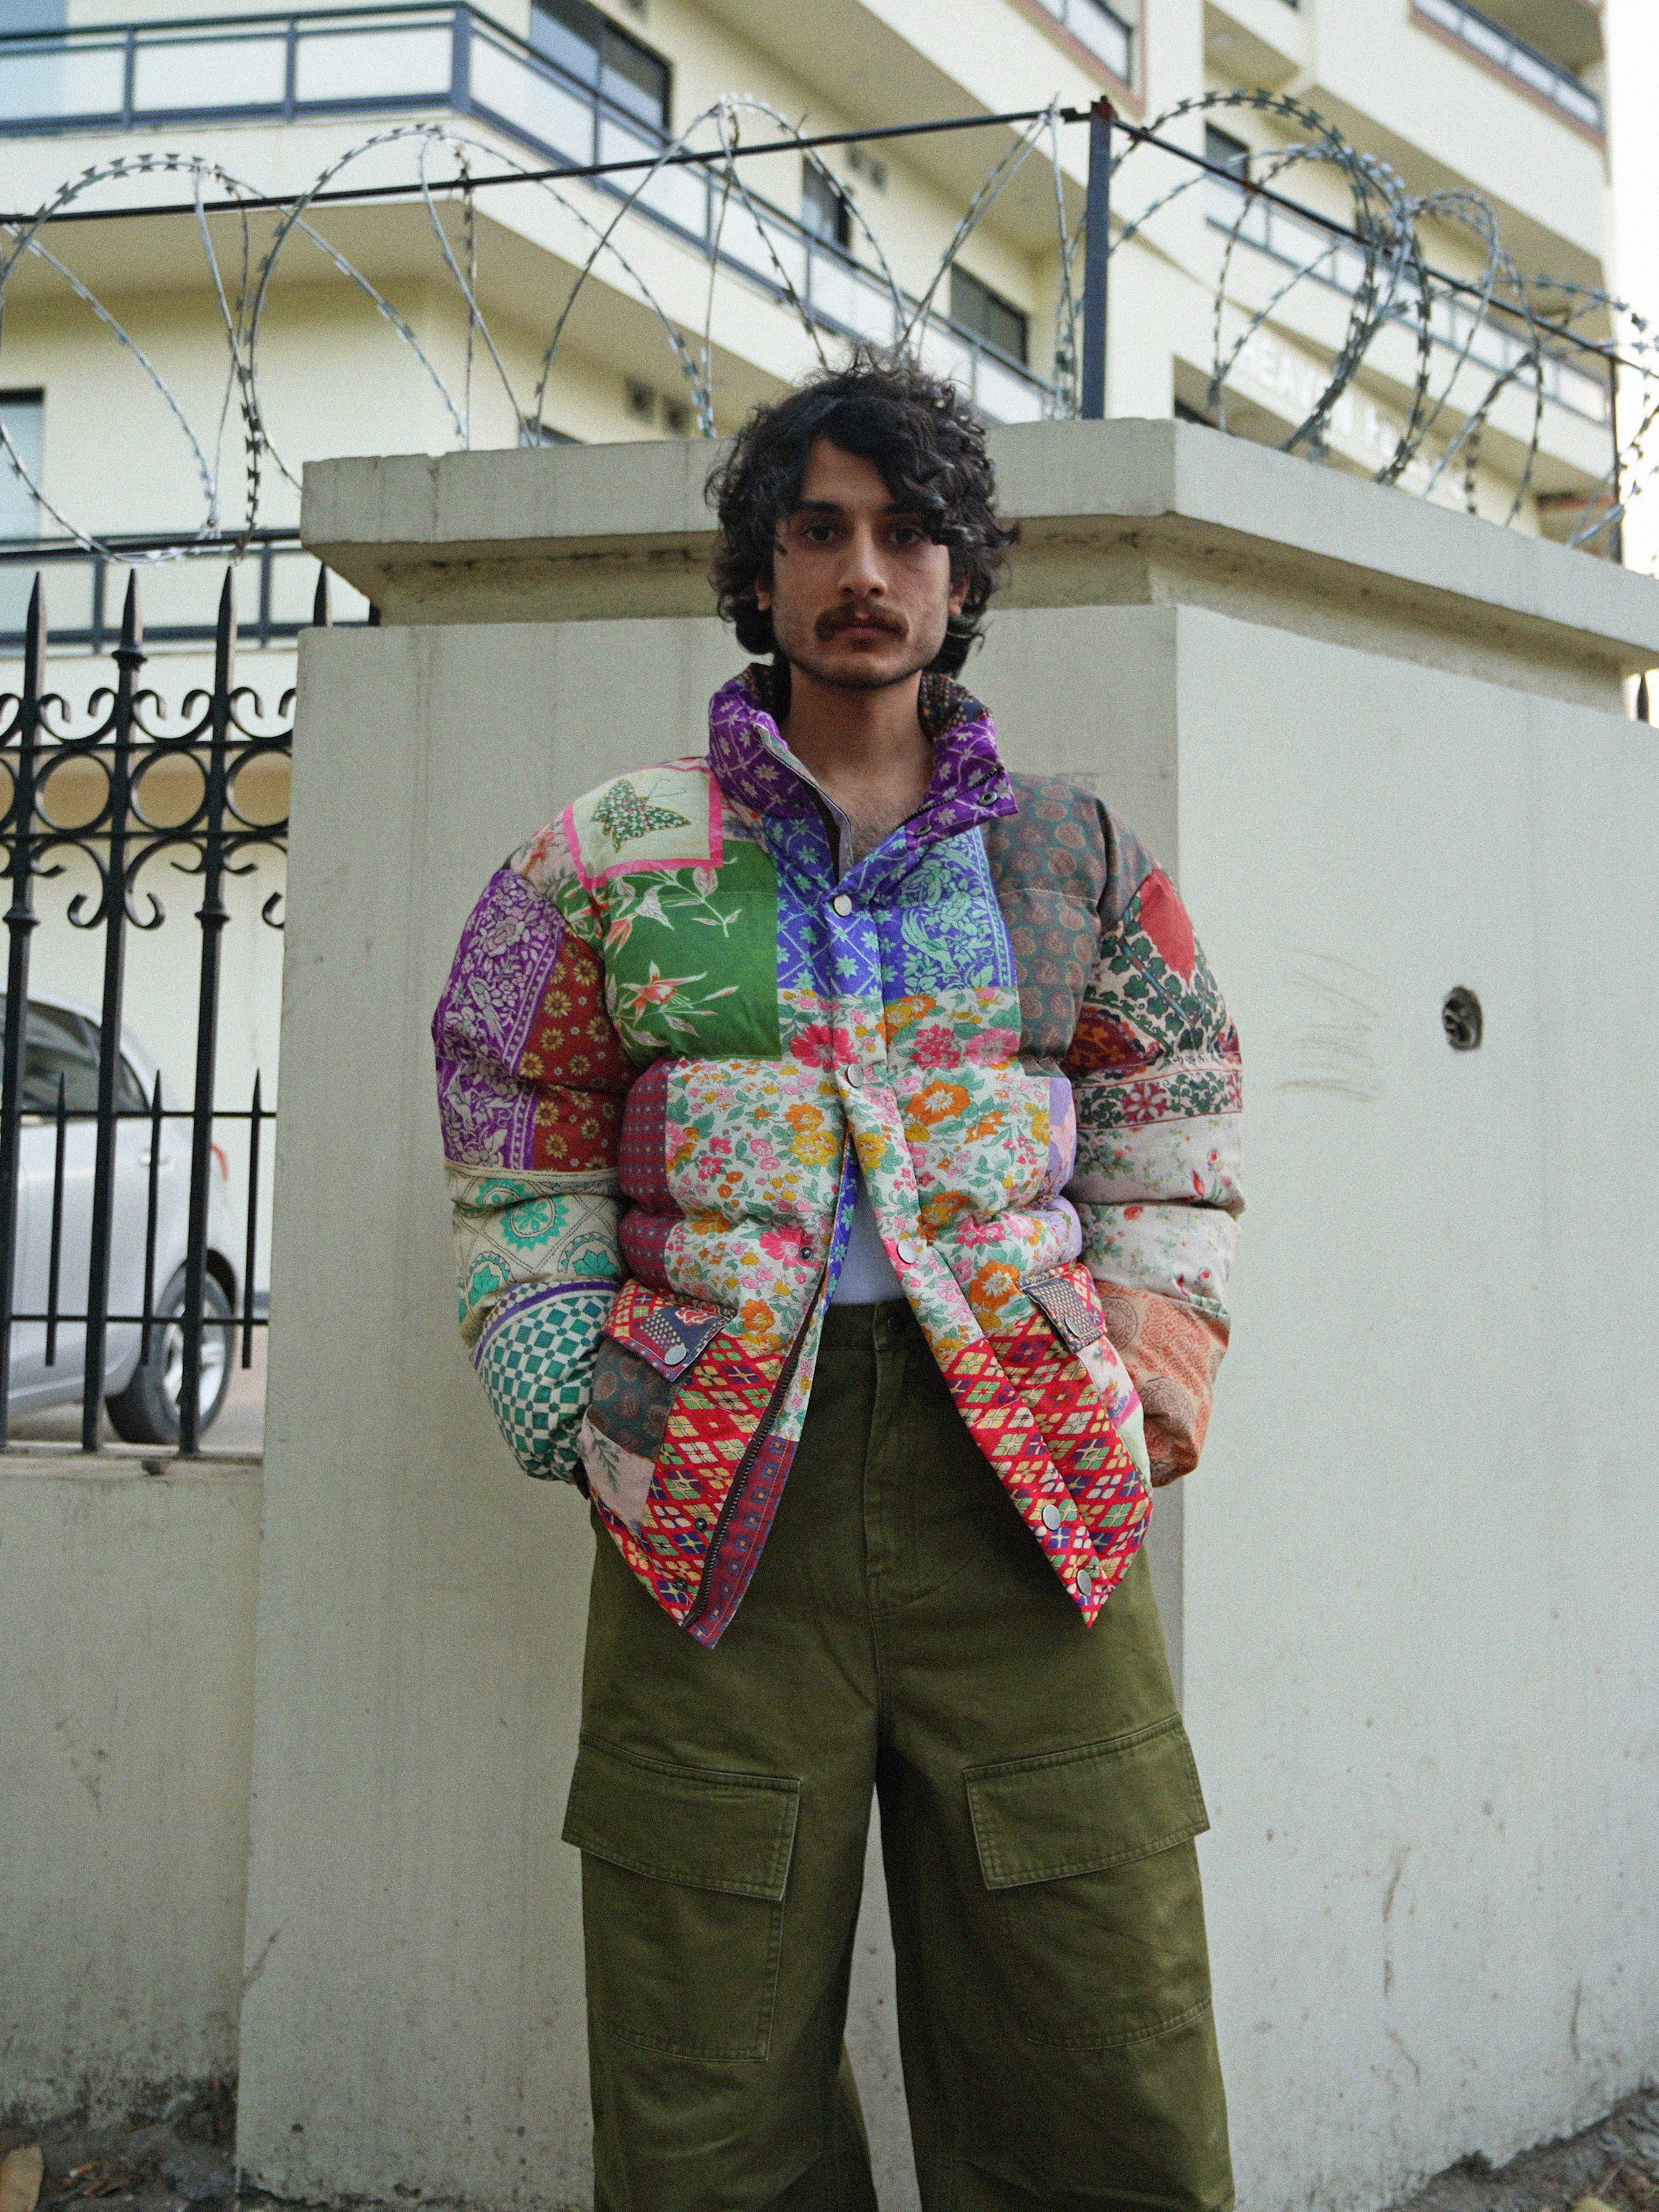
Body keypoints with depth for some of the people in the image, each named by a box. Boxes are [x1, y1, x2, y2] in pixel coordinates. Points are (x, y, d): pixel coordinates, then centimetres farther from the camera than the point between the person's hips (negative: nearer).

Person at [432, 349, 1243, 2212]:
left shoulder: (1074, 856, 16)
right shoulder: (615, 857, 12)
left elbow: (1173, 1109, 25)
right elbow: (523, 1177, 14)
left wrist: (1157, 1332, 10)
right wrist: (587, 1422, 2)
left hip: (1027, 1493, 1)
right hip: (722, 1496, -1)